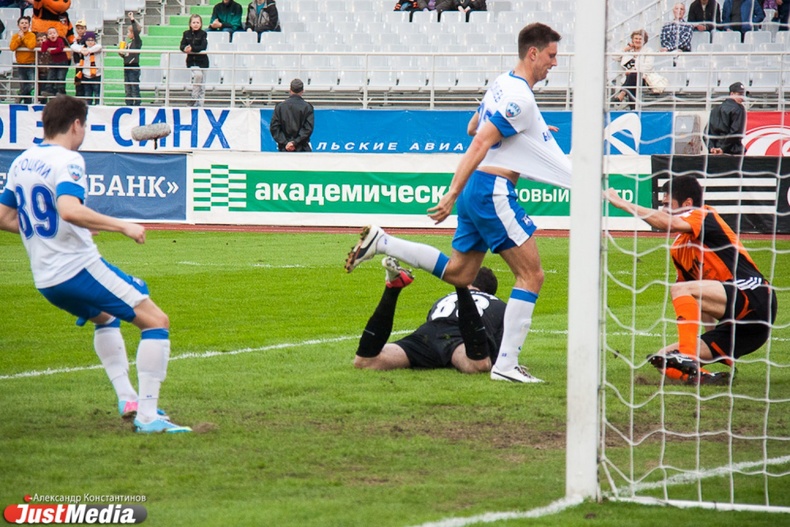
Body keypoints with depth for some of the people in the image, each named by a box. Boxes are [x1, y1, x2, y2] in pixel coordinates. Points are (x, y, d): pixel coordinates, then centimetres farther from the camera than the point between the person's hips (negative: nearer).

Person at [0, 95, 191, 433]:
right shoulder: (67, 161, -13)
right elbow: (69, 210, -31)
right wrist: (122, 226, -25)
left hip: (45, 279, 9)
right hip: (79, 269, -9)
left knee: (106, 317, 35)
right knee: (156, 321, -4)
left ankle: (126, 398, 28)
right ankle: (147, 415, -10)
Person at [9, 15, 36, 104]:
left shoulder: (32, 35, -4)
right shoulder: (15, 36, 5)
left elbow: (31, 46, -22)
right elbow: (12, 47, -9)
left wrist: (23, 37, -15)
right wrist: (19, 38, -14)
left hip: (31, 64, -4)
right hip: (20, 64, 4)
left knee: (31, 86, -15)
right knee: (23, 86, 8)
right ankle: (27, 102, 14)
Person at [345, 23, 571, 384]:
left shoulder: (503, 84, 14)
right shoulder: (519, 97, -17)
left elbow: (473, 127, 29)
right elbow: (479, 144, -22)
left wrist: (528, 130, 36)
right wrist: (453, 194, -25)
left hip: (476, 188, 10)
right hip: (493, 190, -10)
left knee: (458, 274, 19)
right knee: (531, 275, -6)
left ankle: (380, 243, 15)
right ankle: (506, 364, -11)